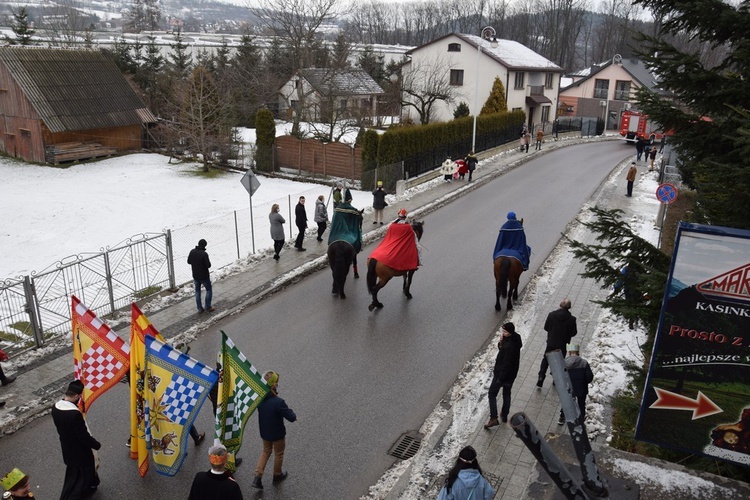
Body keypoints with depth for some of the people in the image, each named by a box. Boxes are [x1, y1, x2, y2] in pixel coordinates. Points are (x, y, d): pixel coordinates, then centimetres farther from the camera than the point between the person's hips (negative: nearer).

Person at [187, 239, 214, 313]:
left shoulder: (192, 251, -5)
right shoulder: (204, 254, -25)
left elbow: (188, 261, 6)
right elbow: (208, 265, -23)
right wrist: (207, 262, -3)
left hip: (195, 276, 6)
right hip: (204, 276, -5)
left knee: (197, 291, 16)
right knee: (209, 290, 14)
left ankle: (200, 309, 20)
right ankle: (208, 307, 18)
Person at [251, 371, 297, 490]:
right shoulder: (278, 402, -36)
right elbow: (292, 418, -29)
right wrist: (290, 411, -10)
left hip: (264, 432, 5)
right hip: (277, 434, -5)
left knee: (266, 451, 29)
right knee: (278, 454, 21)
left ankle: (257, 477, 25)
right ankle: (277, 475, 43)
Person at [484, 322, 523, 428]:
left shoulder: (510, 345, -32)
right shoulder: (515, 338, -3)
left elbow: (507, 363, -27)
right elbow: (501, 349, 9)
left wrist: (500, 378, -21)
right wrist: (501, 342, -13)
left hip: (502, 373, -9)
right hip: (511, 373, 9)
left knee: (492, 394, 4)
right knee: (507, 394, 22)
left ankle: (493, 419, 1)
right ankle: (504, 416, 36)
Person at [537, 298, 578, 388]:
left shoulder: (551, 315, -14)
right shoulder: (571, 319, -19)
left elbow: (546, 327, -3)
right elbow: (573, 333, -9)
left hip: (551, 343, 1)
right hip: (563, 345, -1)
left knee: (545, 360, 17)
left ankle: (541, 377, 11)